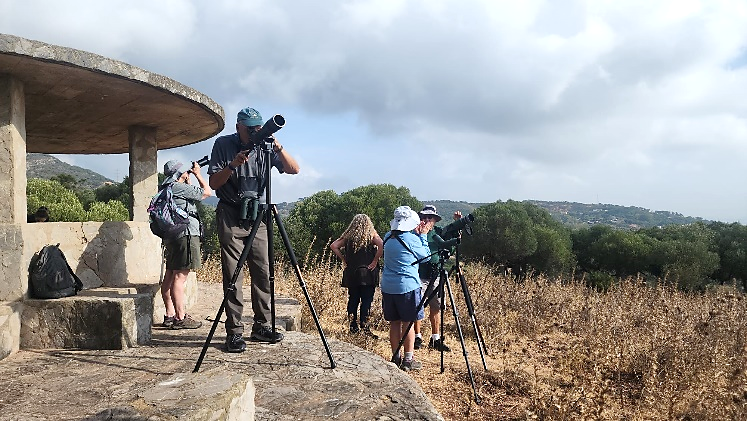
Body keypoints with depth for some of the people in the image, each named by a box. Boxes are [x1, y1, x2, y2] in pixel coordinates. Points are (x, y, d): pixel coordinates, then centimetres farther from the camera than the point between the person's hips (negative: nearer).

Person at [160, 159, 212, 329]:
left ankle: (170, 315, 18)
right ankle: (180, 318, -7)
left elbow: (190, 194, 33)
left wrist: (188, 179, 25)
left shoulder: (166, 189, 18)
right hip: (185, 234, -10)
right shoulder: (180, 188, -10)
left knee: (170, 276, 11)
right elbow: (207, 192, -3)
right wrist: (198, 174, 8)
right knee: (180, 277, -9)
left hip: (172, 237, 10)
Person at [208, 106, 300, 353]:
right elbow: (214, 183, -3)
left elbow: (293, 169, -1)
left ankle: (262, 326, 13)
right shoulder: (223, 145, -1)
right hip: (231, 216, -3)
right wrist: (232, 165, -19)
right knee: (233, 276, -5)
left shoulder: (264, 147, 5)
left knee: (263, 273, 3)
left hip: (257, 215, 3)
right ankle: (234, 332, -1)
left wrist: (278, 148, -16)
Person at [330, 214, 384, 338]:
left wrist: (344, 260, 7)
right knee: (366, 300, -1)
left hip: (351, 274, 4)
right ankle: (364, 327, -6)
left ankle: (353, 327, 16)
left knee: (353, 300, 11)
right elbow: (381, 245, -18)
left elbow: (333, 246, 3)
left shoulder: (348, 236, 7)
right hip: (367, 273, -4)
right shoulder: (371, 235, -2)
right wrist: (375, 261, -10)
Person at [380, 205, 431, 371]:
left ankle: (396, 358, 17)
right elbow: (425, 254, 2)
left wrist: (416, 233, 16)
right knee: (408, 323, 2)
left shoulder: (388, 237, 7)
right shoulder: (410, 239, -12)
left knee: (394, 322, 11)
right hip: (407, 286, -6)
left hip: (388, 287, 6)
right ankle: (408, 360, 6)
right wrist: (423, 236, 10)